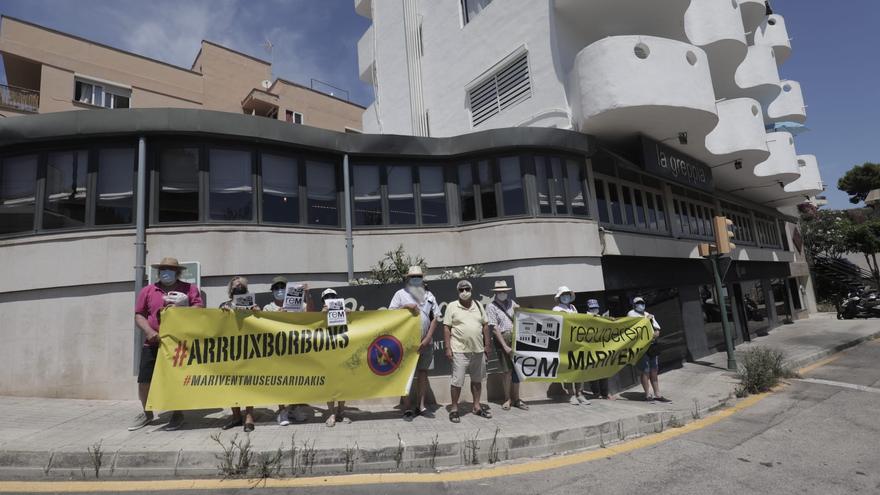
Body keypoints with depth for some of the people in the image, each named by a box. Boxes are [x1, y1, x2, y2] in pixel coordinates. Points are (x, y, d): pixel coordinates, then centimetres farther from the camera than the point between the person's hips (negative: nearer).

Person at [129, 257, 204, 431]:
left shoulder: (190, 288, 4)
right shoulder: (147, 291, 9)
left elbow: (199, 308, -5)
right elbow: (139, 315, 6)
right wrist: (149, 331, -11)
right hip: (153, 343, 3)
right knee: (144, 380, 5)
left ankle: (177, 414, 20)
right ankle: (147, 413, 30)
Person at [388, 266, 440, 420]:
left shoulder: (429, 295, 10)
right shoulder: (400, 294, 4)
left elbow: (435, 318, 6)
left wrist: (427, 339, -4)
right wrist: (406, 306, -16)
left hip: (425, 342, 3)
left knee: (423, 373, 8)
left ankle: (422, 406, 18)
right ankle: (407, 408, 8)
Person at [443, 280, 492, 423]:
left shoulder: (478, 305, 9)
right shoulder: (452, 306, -3)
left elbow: (485, 325, 13)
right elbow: (446, 328, -5)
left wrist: (487, 345, 9)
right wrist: (448, 348, -11)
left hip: (478, 350, 5)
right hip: (460, 351, -4)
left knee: (477, 379, 14)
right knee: (457, 381, -2)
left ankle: (477, 406, 28)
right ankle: (454, 409, 12)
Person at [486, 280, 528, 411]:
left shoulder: (511, 303, 12)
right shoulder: (491, 307, -2)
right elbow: (494, 328, -8)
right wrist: (505, 346, -13)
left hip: (515, 339, 4)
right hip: (502, 340, -4)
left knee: (516, 370, 7)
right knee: (507, 371, 0)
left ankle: (516, 399, 20)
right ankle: (507, 399, 16)